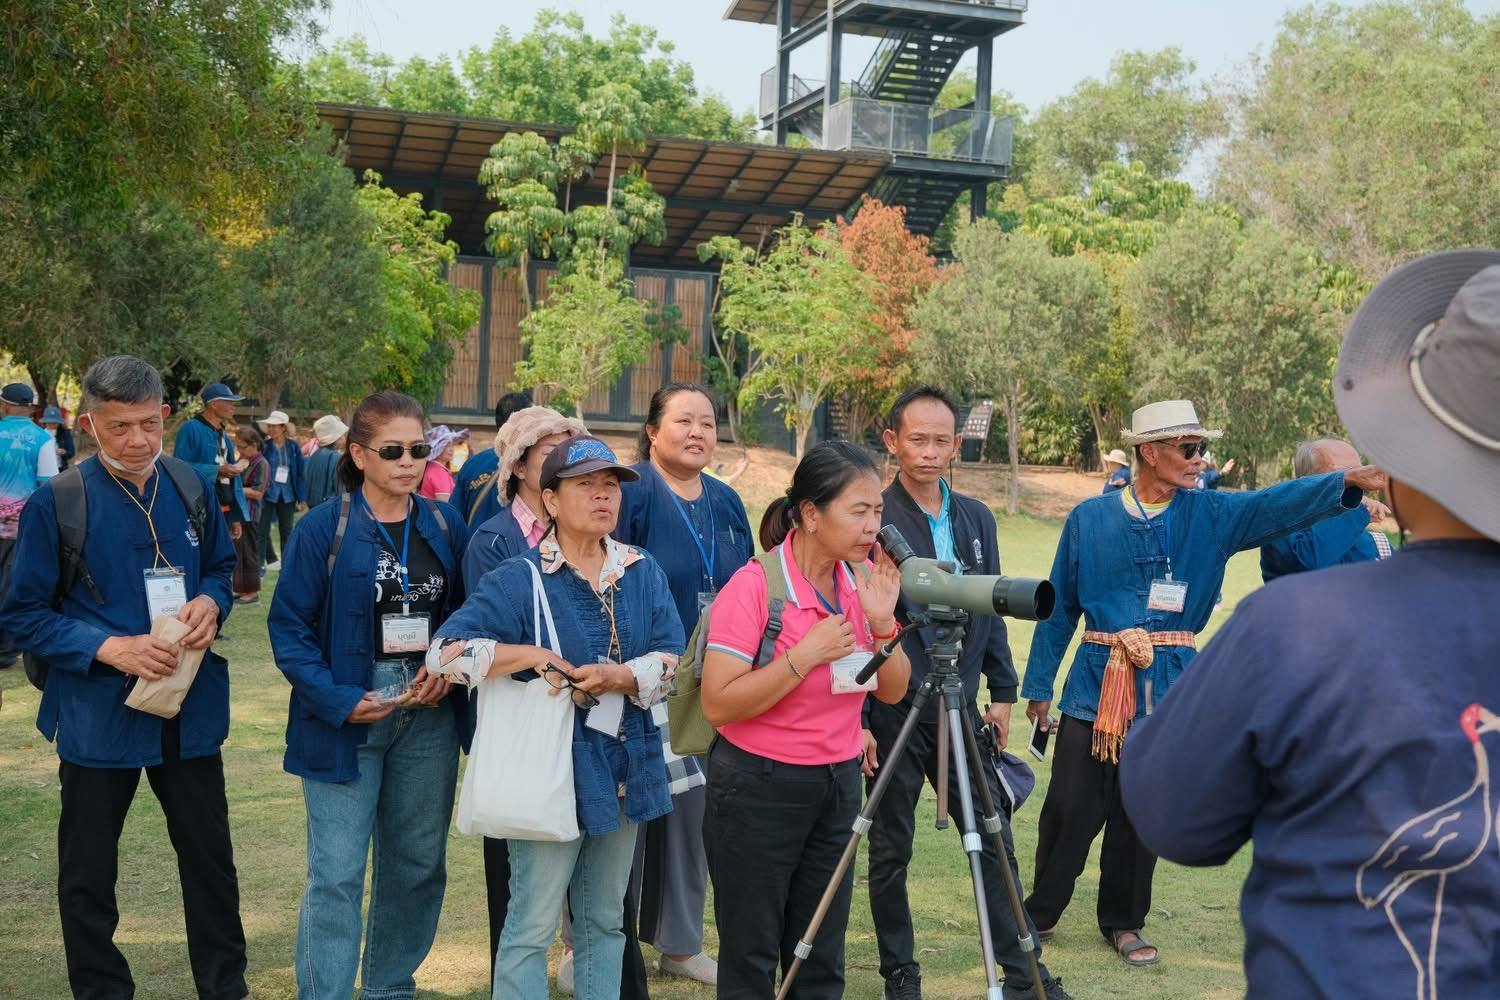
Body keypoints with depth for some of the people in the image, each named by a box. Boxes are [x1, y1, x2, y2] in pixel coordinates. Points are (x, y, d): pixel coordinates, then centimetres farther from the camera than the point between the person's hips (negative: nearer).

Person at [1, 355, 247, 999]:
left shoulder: (192, 488, 0)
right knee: (88, 873, 11)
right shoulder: (56, 503, -12)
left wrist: (210, 602, -9)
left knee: (210, 858, 14)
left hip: (191, 706, 3)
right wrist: (112, 648, -20)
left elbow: (221, 566, 13)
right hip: (98, 715, -3)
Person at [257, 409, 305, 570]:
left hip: (287, 495, 1)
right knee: (263, 531, -2)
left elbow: (300, 473, 1)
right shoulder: (264, 446, -5)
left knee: (286, 532, 11)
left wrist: (302, 498, -1)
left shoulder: (293, 446, -1)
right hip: (267, 494, -1)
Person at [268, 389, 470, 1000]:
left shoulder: (446, 527, 5)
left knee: (418, 865, 13)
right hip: (348, 721, -4)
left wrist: (448, 671, -7)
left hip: (429, 721, 4)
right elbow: (289, 627, -7)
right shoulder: (322, 530, -7)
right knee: (336, 875, -3)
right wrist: (339, 700, -17)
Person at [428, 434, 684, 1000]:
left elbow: (674, 658, -2)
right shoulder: (519, 578, -8)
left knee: (604, 920, 17)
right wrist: (534, 656, -21)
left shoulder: (643, 573, 7)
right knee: (532, 926, 0)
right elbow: (447, 651, -16)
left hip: (624, 770, 5)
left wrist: (622, 676, -21)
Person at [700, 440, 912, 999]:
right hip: (760, 788, -5)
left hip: (838, 784, 6)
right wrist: (805, 656, -25)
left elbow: (893, 692, 3)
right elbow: (718, 705, -21)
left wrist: (882, 623, -14)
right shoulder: (754, 586, -18)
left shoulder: (861, 582, 1)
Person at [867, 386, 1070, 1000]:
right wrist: (856, 718, -11)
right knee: (891, 851, 7)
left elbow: (991, 611, 15)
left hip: (960, 707, 4)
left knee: (994, 844, 8)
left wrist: (1002, 691, 10)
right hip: (892, 712, -4)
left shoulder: (976, 519, 9)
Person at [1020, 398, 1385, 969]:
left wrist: (1349, 481, -32)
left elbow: (1278, 505, -15)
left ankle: (1123, 922, 28)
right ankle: (1039, 912, 20)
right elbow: (1059, 607, 4)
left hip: (1167, 690, 2)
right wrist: (1039, 685, 4)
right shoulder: (1090, 519, 0)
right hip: (1096, 684, -2)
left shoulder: (1210, 514, 2)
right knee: (1070, 809, 1)